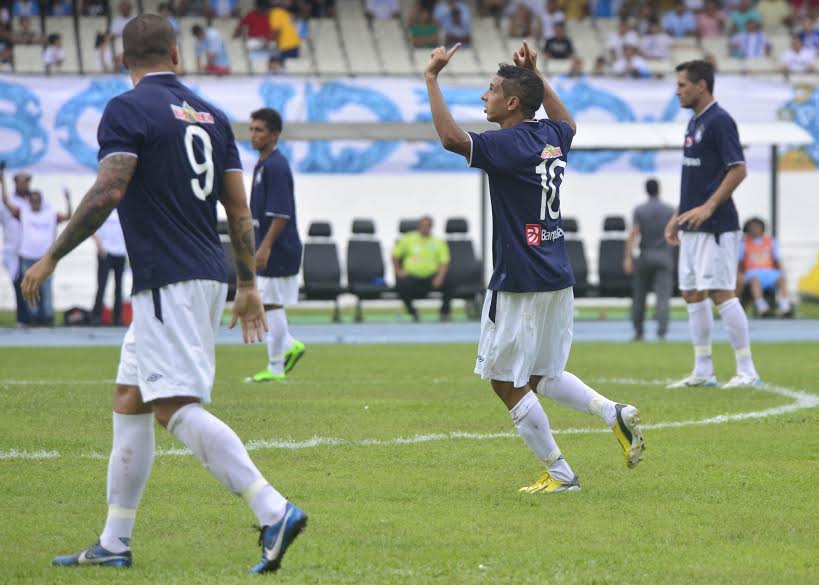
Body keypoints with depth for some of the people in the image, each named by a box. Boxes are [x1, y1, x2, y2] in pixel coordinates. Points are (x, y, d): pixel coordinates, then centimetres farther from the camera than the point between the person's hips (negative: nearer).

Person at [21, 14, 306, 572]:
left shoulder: (127, 109, -8)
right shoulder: (210, 115, 13)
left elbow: (106, 193, -18)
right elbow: (239, 206, 13)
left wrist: (51, 258, -10)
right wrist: (248, 284, 19)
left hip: (170, 284, -8)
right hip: (207, 276, 9)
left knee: (180, 409, -14)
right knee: (129, 403, 15)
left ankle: (274, 511, -26)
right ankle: (114, 544, 18)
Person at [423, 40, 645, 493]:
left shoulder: (510, 145, -17)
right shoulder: (551, 138, 8)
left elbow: (451, 137, -32)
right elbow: (566, 121, 34)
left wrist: (431, 79, -26)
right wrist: (537, 75, 33)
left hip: (519, 285, -9)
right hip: (557, 280, 9)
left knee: (508, 384, 4)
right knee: (542, 377, 20)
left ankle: (558, 473, 5)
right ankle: (615, 413, 1)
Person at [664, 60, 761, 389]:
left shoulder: (719, 121, -12)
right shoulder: (694, 122, 16)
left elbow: (738, 170, -19)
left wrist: (708, 207, -24)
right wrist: (678, 216, 21)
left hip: (715, 226, -10)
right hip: (692, 227, 10)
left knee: (721, 293, -10)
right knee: (692, 294, 10)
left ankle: (747, 371, -6)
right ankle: (703, 372, 16)